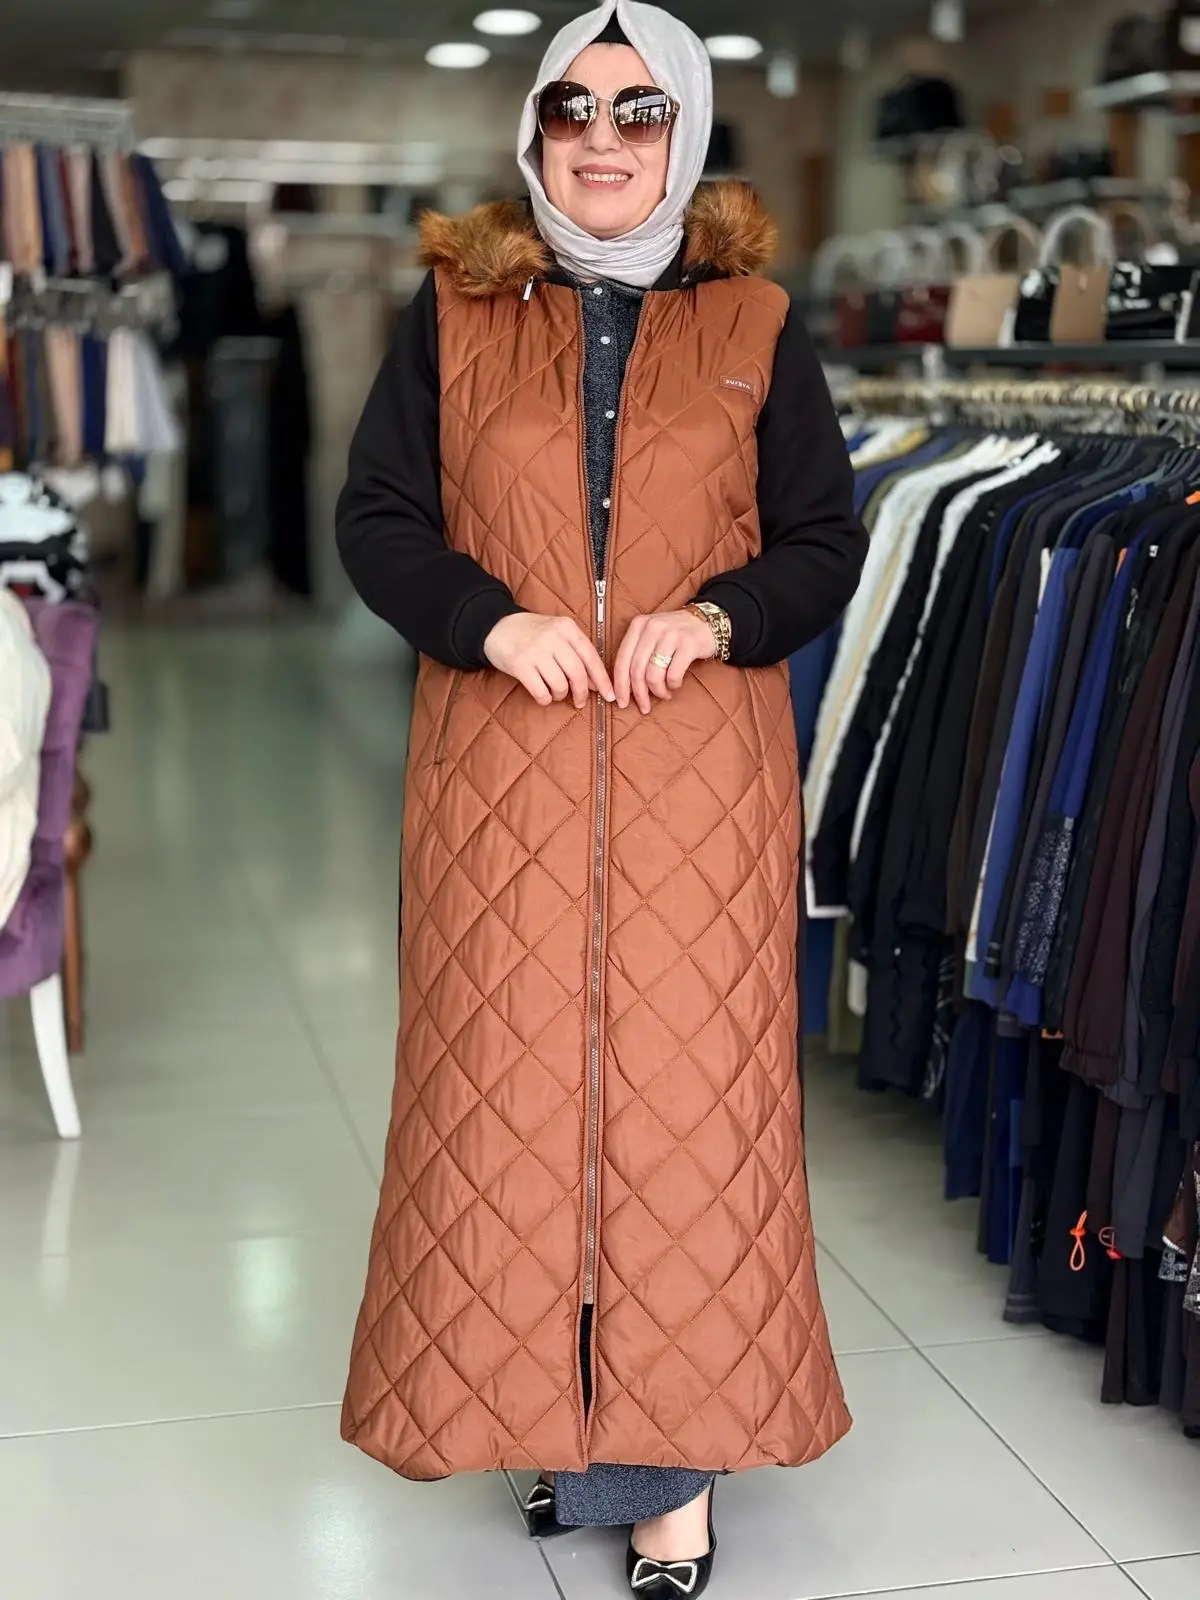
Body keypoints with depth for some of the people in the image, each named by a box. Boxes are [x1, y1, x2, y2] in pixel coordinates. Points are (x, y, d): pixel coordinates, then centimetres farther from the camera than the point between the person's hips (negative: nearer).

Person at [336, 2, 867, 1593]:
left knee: (686, 1083, 2)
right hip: (501, 765, 1)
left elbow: (826, 540, 6)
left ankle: (671, 1458, 14)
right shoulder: (457, 312, 6)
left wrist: (719, 616, -13)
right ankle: (545, 1407, 22)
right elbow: (375, 518, 4)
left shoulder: (754, 325, 6)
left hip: (699, 775, 0)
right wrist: (491, 620, -14)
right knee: (508, 1080, 4)